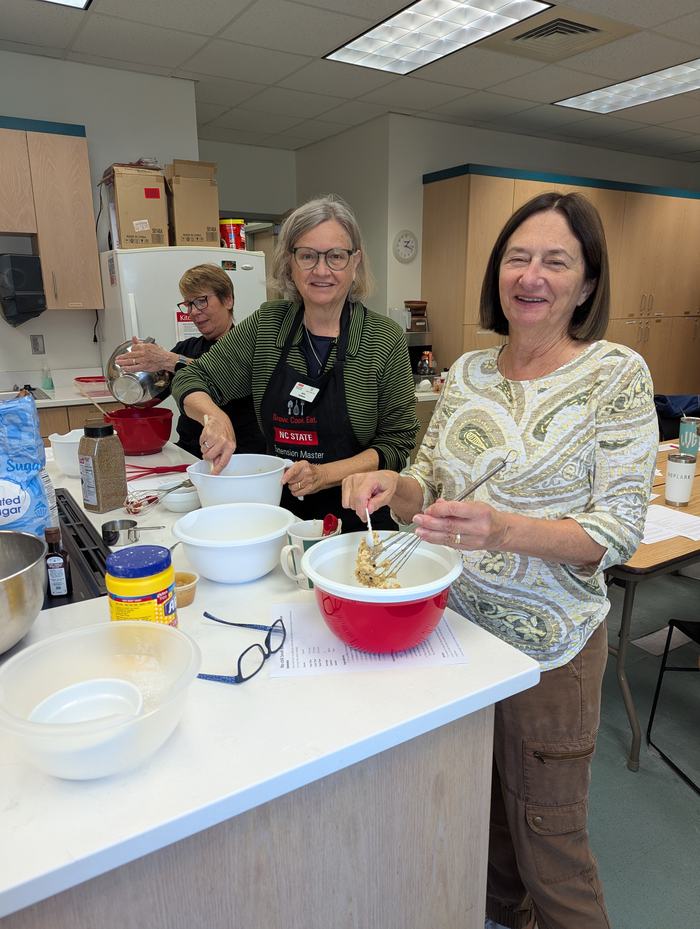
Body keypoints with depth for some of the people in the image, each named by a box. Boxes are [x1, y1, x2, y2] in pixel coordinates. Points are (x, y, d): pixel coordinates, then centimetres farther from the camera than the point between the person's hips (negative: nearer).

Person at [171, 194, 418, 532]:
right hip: (278, 509, 3)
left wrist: (324, 475, -18)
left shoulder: (385, 340, -6)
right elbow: (191, 380, 8)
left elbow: (397, 441, -4)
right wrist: (215, 417, -14)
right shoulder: (266, 324, 3)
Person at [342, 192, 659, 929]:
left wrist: (505, 531, -33)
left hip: (546, 647, -5)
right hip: (456, 622, 5)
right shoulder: (468, 371, 1)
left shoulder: (616, 375, -12)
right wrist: (394, 487, -18)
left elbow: (619, 531, -16)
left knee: (547, 847, 13)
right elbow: (428, 487, 5)